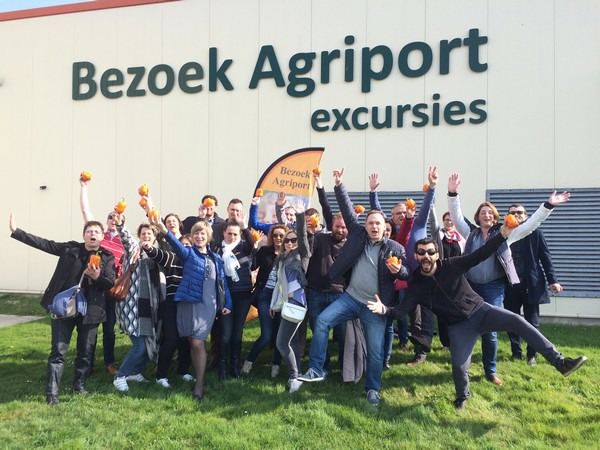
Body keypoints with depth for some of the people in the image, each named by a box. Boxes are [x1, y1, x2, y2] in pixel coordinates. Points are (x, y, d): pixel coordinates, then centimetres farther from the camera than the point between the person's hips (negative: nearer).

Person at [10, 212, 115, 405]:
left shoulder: (108, 258, 2)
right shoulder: (70, 248, 3)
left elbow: (110, 283, -4)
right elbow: (43, 243, 1)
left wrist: (97, 277, -24)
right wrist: (15, 231, -4)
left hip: (90, 310, 1)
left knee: (85, 352, 10)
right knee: (58, 351, 0)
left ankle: (79, 385, 28)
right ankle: (51, 393, 6)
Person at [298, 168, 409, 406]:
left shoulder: (395, 248, -4)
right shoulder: (358, 234, 2)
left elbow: (408, 272, 0)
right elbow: (347, 209, 1)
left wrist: (398, 271, -22)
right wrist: (339, 185, -6)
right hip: (351, 297, 2)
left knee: (375, 349, 1)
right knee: (322, 321, -12)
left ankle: (373, 389, 24)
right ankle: (316, 370, -1)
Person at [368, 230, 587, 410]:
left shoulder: (452, 265, -7)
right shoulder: (416, 285, -5)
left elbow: (481, 254, -12)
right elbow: (402, 309, -12)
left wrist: (502, 235, -25)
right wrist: (384, 309, -34)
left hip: (481, 310, 0)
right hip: (459, 326, 0)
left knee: (517, 321, -22)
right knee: (459, 366, -14)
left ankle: (560, 362, -19)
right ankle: (462, 396, 21)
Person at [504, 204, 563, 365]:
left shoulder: (535, 233, 2)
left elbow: (545, 257, 0)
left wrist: (552, 280, -5)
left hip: (531, 284, -1)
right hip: (510, 285, 1)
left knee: (532, 323, 6)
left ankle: (532, 355, 19)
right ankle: (516, 352, 22)